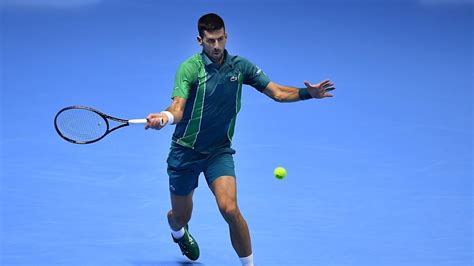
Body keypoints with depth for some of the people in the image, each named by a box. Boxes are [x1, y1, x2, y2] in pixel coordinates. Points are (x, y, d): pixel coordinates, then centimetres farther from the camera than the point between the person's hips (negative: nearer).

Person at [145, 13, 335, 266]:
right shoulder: (189, 68, -15)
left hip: (219, 151, 1)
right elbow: (178, 108, -27)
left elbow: (278, 92, -2)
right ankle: (177, 230, 55)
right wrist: (165, 117, -51)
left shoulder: (239, 66, -4)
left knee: (229, 209, -22)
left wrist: (307, 92, -20)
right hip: (186, 150, -1)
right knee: (181, 216, 15)